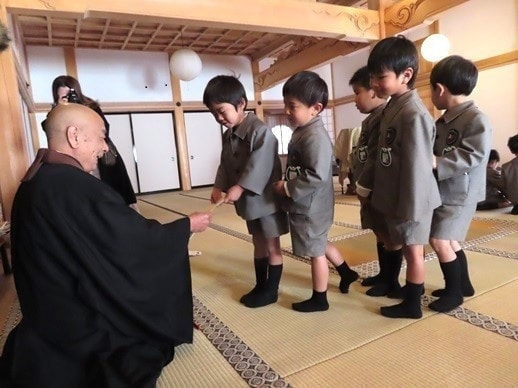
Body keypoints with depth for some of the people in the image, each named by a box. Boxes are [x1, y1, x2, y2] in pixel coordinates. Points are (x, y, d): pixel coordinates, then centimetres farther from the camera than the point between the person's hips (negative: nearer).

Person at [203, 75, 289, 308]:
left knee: (272, 245, 7)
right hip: (249, 200, 8)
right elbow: (225, 164, 9)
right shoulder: (228, 135, 7)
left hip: (265, 199, -8)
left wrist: (240, 188, -31)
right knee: (258, 243, 19)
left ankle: (271, 290, 20)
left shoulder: (260, 131, -19)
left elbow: (259, 165, -27)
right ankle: (260, 286, 33)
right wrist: (219, 187, -6)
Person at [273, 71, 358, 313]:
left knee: (315, 251, 7)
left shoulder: (315, 136, -24)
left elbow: (317, 176, -30)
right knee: (320, 244, 26)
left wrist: (287, 188, -22)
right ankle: (346, 272, 46)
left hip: (310, 208, -10)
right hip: (306, 205, 10)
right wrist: (288, 186, 8)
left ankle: (319, 299, 25)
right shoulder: (302, 132, 7)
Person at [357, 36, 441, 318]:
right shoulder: (391, 107, 5)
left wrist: (410, 209, -20)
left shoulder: (414, 114, -22)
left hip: (411, 199, -9)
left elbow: (417, 167, -23)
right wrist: (372, 187, 14)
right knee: (394, 243, 22)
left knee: (412, 249, 7)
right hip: (393, 196, 9)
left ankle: (412, 304, 25)